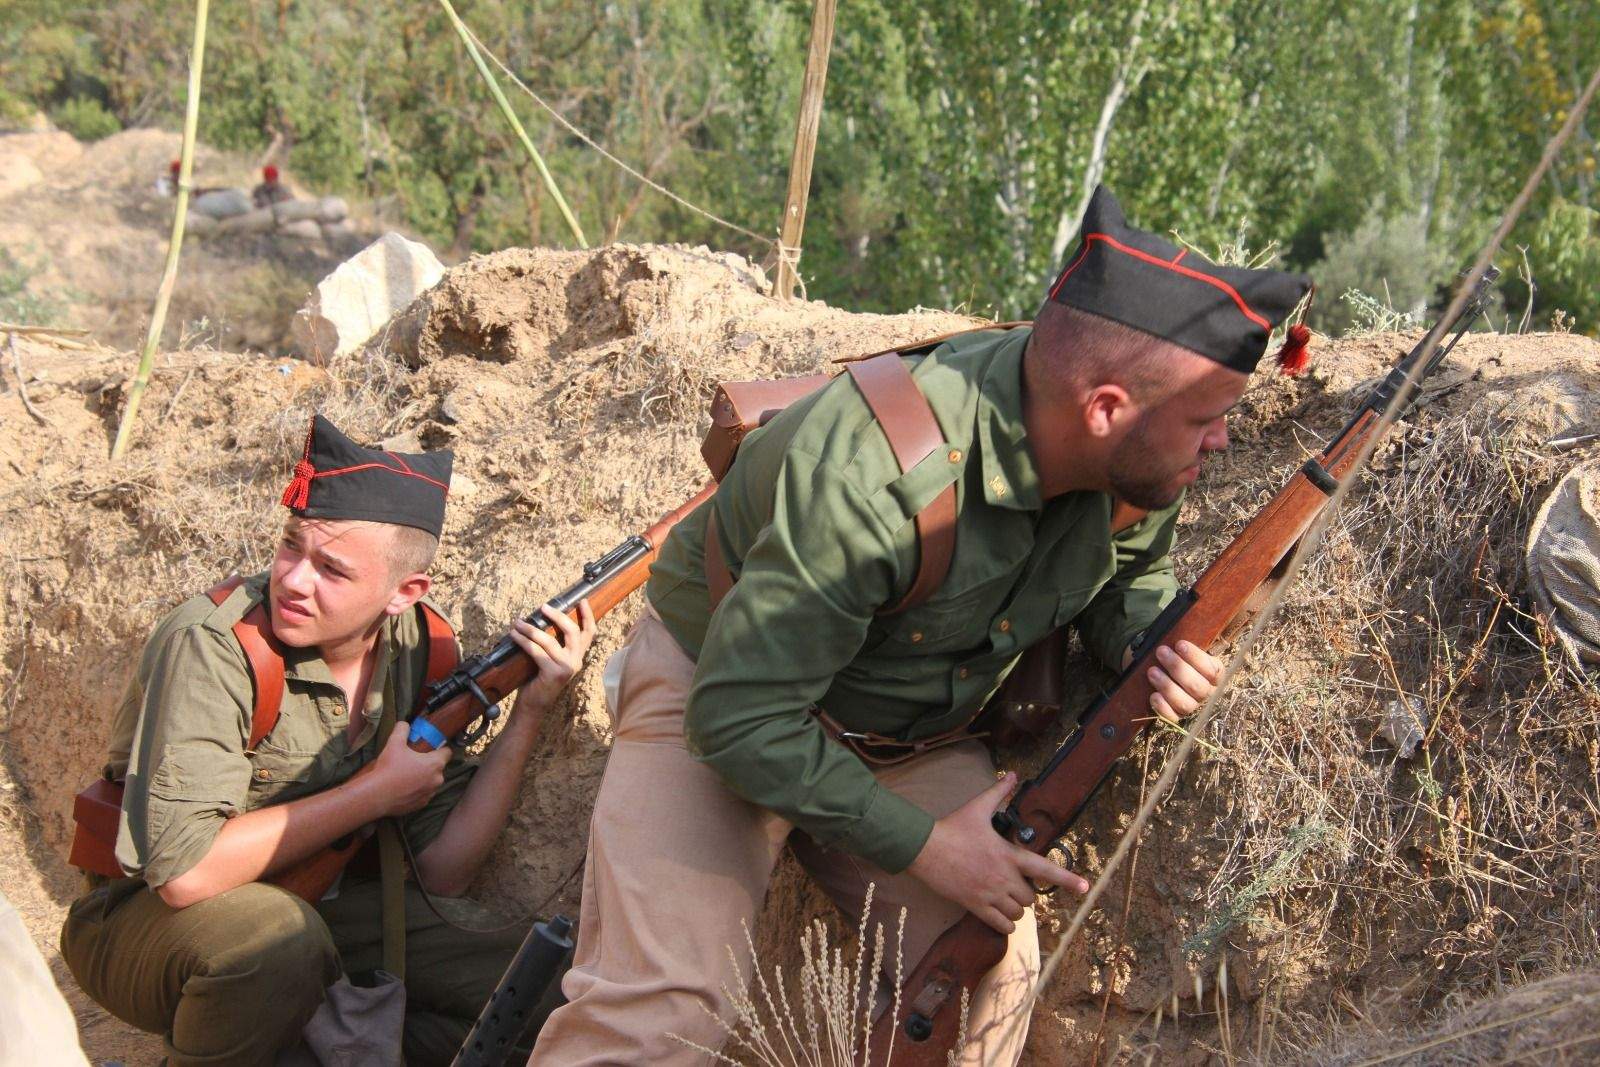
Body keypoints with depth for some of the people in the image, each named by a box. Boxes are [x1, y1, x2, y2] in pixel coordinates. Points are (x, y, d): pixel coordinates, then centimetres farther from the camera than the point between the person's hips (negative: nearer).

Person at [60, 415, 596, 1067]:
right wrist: (376, 792, -25)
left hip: (320, 901, 5)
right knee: (278, 939, -37)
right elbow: (184, 872, -33)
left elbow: (439, 871, -7)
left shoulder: (417, 647, -8)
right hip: (147, 920, -5)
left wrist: (530, 711, -15)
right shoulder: (211, 646, -24)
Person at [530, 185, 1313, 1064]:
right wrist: (923, 844, -27)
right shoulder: (874, 473, -38)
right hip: (723, 702, -6)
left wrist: (1155, 646, -16)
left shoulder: (1136, 464, -15)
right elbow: (740, 720, -32)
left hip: (913, 739, 6)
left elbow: (1129, 578, 9)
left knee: (986, 976, -12)